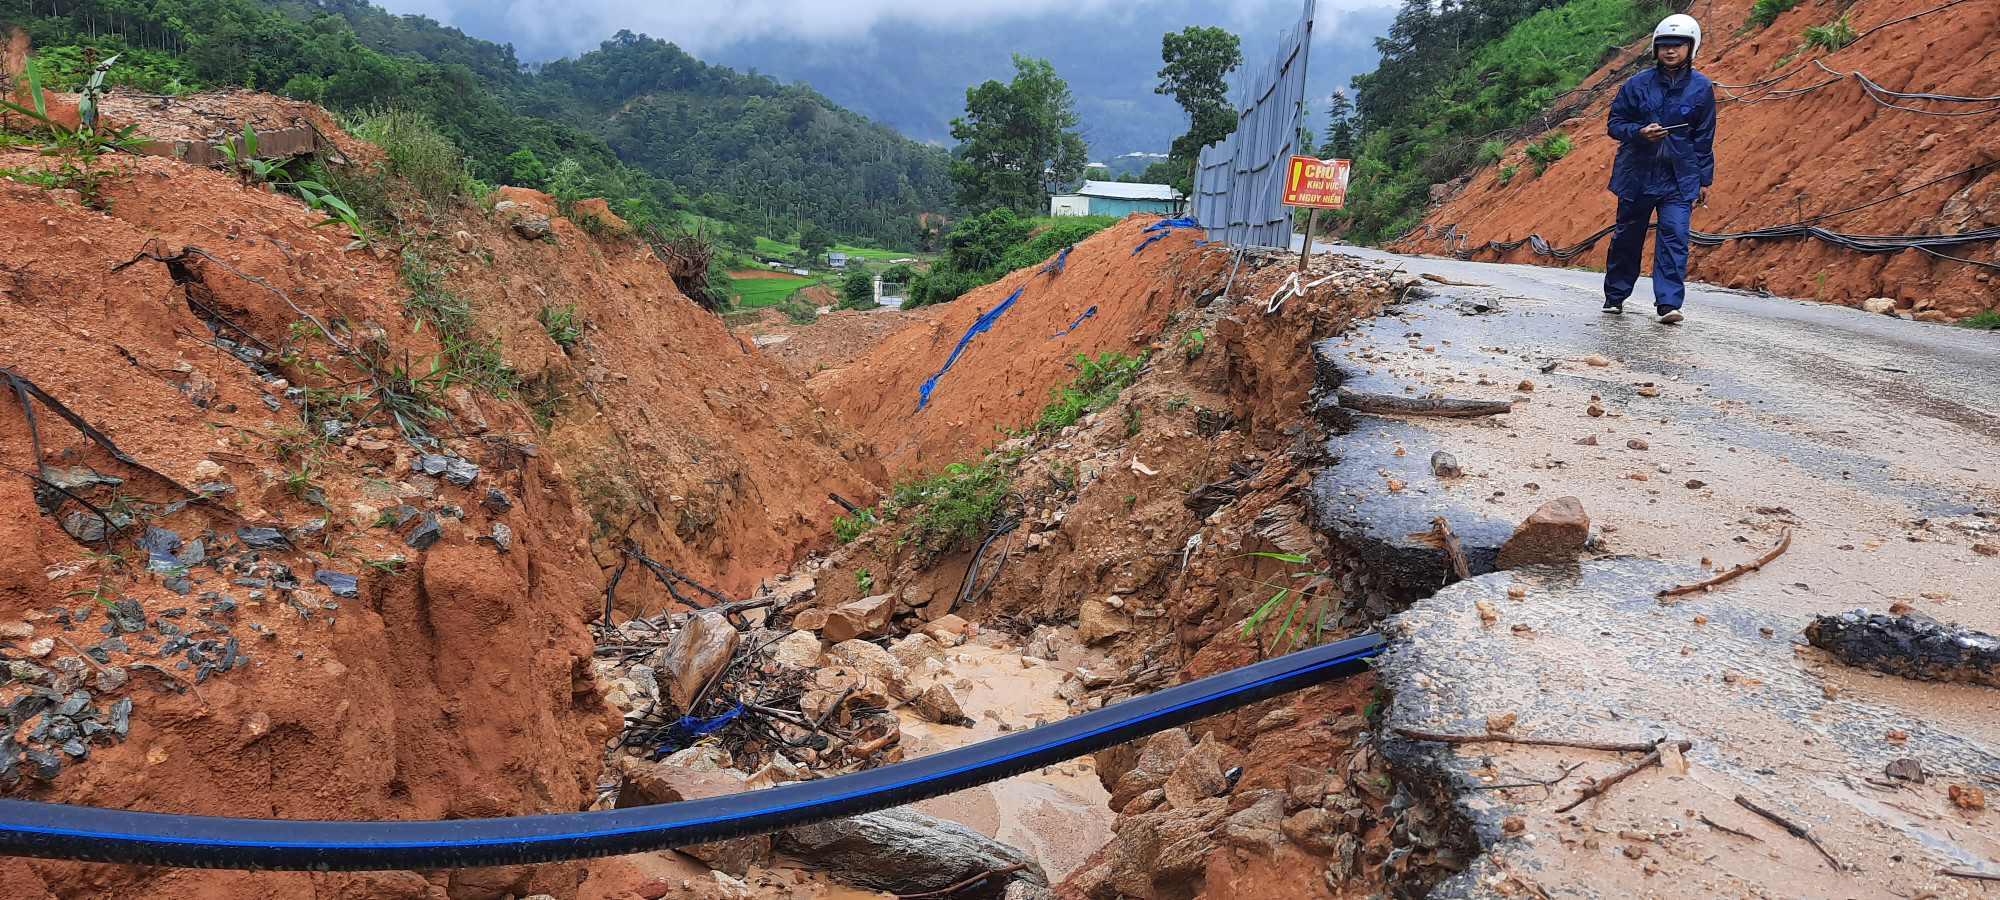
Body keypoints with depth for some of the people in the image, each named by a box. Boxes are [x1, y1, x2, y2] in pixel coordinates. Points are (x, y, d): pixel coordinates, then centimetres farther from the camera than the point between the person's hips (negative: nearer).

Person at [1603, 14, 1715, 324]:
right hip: (1637, 174, 1)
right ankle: (1614, 296, 26)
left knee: (1675, 237, -12)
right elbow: (1615, 124, 3)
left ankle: (1669, 303, -13)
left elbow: (1704, 138, 5)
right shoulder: (1637, 84, -4)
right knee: (1627, 237, 11)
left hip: (1680, 179, 0)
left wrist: (1705, 180, 5)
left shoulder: (1701, 88, -1)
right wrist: (1639, 132, -19)